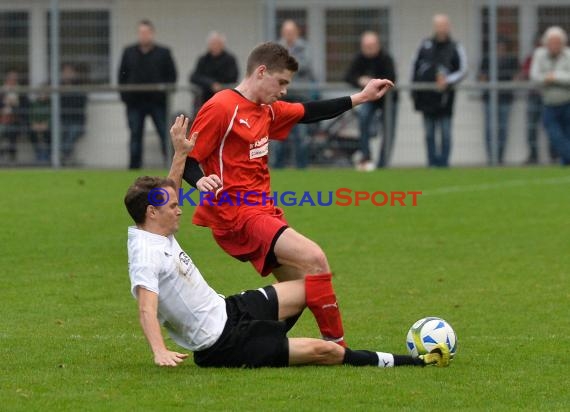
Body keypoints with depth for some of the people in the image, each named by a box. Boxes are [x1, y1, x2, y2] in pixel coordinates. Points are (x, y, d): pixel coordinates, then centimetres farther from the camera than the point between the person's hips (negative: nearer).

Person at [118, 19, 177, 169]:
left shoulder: (163, 53, 4)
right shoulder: (129, 52, 10)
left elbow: (172, 76, 4)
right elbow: (122, 76, 10)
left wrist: (165, 93, -6)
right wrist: (125, 96, 1)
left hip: (157, 102, -2)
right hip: (135, 102, 2)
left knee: (165, 135, -3)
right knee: (135, 136, 4)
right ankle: (134, 166, 9)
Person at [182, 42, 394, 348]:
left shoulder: (266, 110, 15)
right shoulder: (221, 109, -13)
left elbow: (307, 113, 28)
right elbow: (185, 160, -14)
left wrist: (360, 98, 27)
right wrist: (201, 181, -35)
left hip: (263, 210, 11)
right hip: (236, 215, -11)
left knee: (300, 283, 12)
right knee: (314, 259, -21)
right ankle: (336, 346, -19)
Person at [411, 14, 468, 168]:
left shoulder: (455, 48, 0)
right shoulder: (425, 45, 10)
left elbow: (462, 71, -1)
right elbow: (415, 66, 16)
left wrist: (447, 81, -17)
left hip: (444, 97, -3)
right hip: (426, 96, 3)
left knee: (445, 134, -2)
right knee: (429, 134, 7)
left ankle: (443, 163, 3)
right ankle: (432, 162, 13)